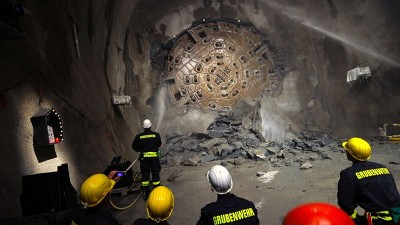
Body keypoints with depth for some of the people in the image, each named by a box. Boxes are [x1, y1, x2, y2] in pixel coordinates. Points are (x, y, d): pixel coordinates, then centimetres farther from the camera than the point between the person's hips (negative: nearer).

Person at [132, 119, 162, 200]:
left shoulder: (139, 136, -6)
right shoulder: (156, 135, -7)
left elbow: (134, 147, 2)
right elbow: (159, 144, 7)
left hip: (144, 157, 1)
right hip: (154, 156, -1)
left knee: (145, 174, 10)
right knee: (155, 173, 9)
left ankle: (145, 192, 16)